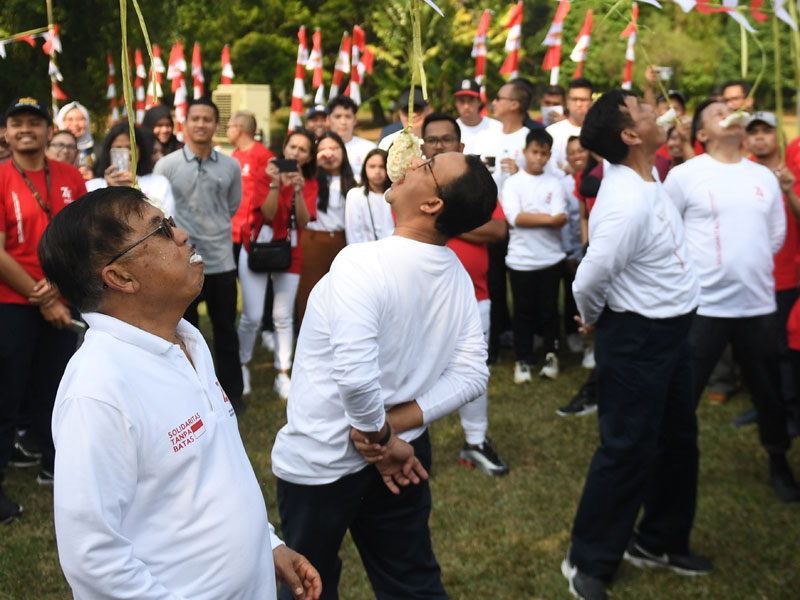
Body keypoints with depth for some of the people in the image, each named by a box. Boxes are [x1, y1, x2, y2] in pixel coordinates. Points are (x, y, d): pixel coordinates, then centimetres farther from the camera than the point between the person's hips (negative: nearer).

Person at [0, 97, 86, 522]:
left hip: (60, 302, 4)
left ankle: (53, 465, 30)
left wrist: (57, 286, -9)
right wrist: (41, 300, -11)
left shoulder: (70, 178, 4)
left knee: (54, 387, 14)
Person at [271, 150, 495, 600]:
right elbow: (471, 374, -6)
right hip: (404, 450, 6)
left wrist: (382, 438, -18)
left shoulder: (362, 262, -26)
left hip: (322, 459, -5)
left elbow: (356, 375, -36)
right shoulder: (457, 275, -5)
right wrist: (395, 424, -12)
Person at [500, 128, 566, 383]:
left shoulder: (554, 184, 5)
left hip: (551, 258, 1)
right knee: (523, 311, 6)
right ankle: (523, 360, 17)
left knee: (549, 309, 9)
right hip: (521, 260, -1)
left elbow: (561, 219, -8)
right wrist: (548, 218, -10)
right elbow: (515, 218, -12)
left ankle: (551, 355, 23)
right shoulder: (513, 183, 1)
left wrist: (529, 219, -17)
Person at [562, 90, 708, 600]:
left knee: (678, 439, 20)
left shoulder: (646, 174, -1)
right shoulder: (627, 204, -30)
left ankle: (659, 541, 38)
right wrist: (593, 320, -4)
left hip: (672, 329, 9)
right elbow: (589, 280, -27)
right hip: (636, 338, -9)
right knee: (629, 450, 0)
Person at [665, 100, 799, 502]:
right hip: (703, 304, -4)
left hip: (758, 303, 4)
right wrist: (693, 267, -1)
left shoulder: (765, 177, 9)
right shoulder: (684, 175, -4)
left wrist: (750, 267, 9)